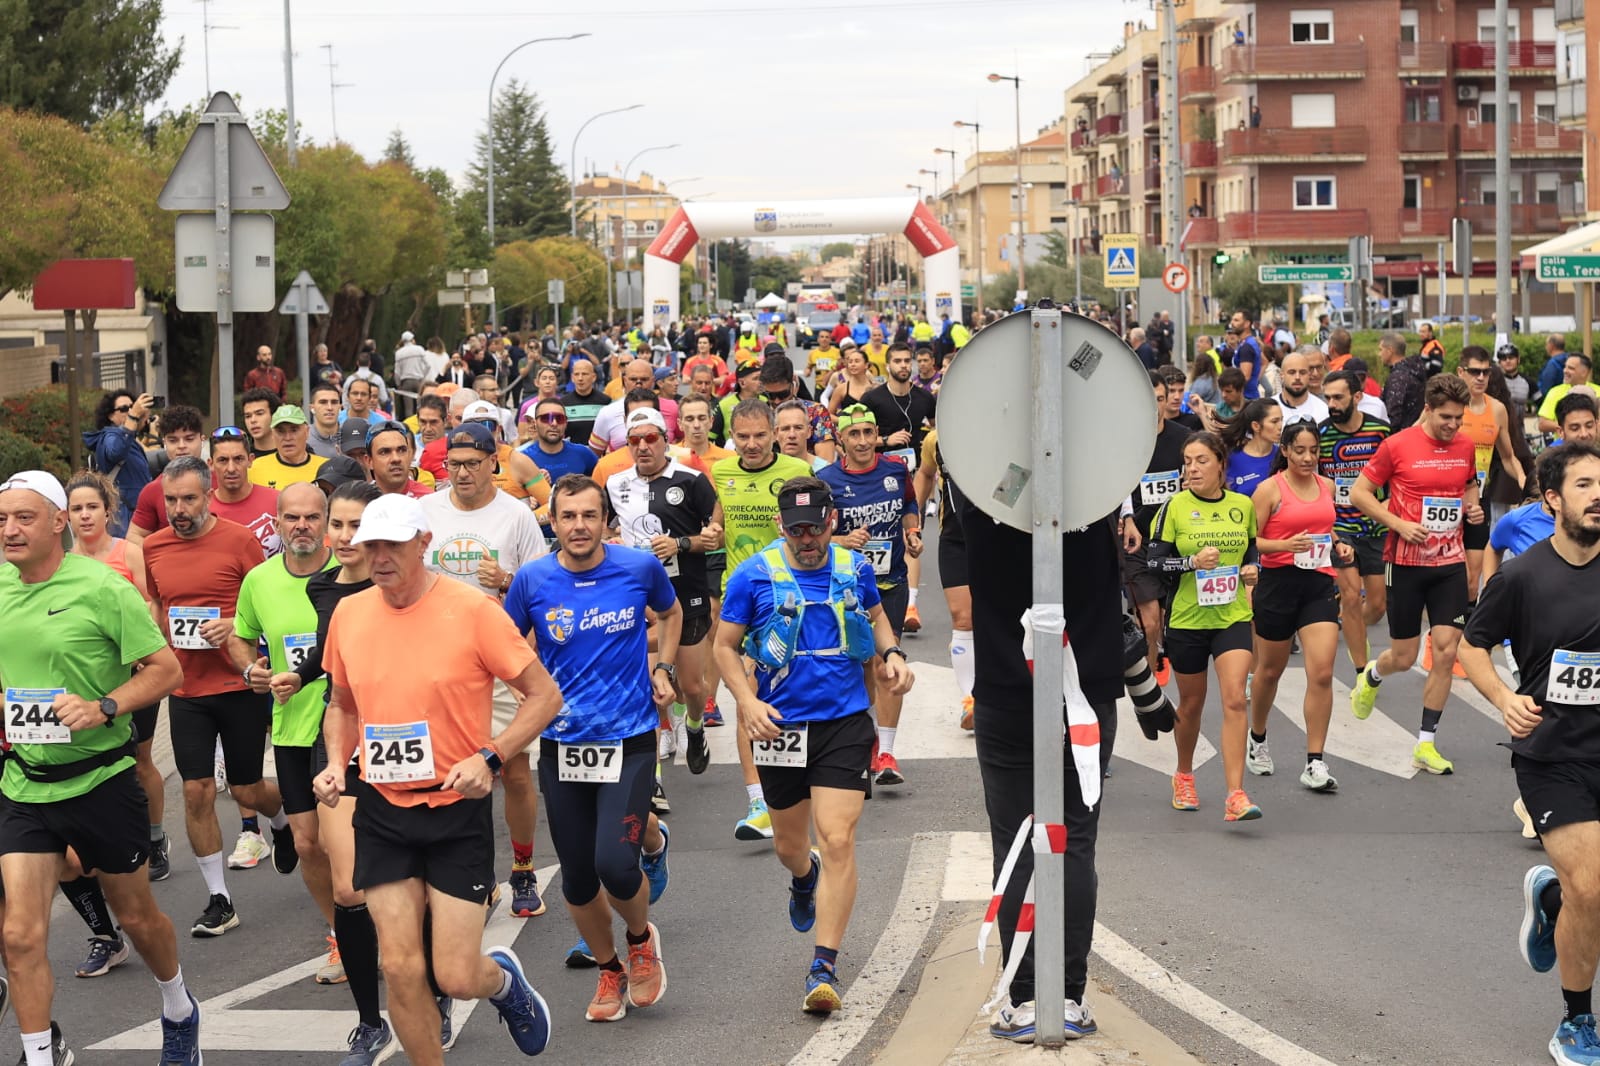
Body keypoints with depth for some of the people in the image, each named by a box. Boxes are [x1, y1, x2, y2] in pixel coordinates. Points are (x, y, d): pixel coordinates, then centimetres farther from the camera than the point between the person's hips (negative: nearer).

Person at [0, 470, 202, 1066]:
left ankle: (179, 1012, 41)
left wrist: (104, 707, -25)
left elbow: (167, 670, -11)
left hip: (99, 781, -3)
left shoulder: (103, 588, -13)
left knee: (137, 915, 15)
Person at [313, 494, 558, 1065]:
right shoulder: (348, 614, 3)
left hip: (457, 809, -3)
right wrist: (336, 762, 1)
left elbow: (545, 696, -6)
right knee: (401, 968, -3)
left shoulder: (472, 609, -11)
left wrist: (488, 756, -17)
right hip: (382, 811, 4)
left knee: (456, 978, -5)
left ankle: (504, 979, 32)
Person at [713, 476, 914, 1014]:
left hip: (845, 722, 0)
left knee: (838, 841, -13)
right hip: (781, 725, 0)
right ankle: (805, 878, 57)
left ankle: (824, 967, -9)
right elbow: (725, 646, 0)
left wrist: (892, 655, 2)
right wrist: (748, 702, -15)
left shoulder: (855, 568, 1)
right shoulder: (753, 575, -7)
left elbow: (875, 614, 21)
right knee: (789, 843, 17)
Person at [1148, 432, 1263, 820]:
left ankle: (1235, 796, -16)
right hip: (1187, 618, -1)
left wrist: (1252, 568, -3)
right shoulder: (1175, 507, -5)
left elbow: (1255, 547, 18)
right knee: (1191, 702, 13)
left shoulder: (1243, 505, 3)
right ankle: (1184, 777, 39)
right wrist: (1193, 561, -21)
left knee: (1234, 700, -13)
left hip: (1233, 617, 1)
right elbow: (1154, 560, -7)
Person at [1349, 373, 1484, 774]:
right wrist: (1399, 524, -16)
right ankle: (1371, 677, 41)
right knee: (1404, 657, 3)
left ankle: (1426, 745, 5)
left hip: (1450, 563, 4)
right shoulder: (1398, 445, -10)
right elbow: (1359, 492, -6)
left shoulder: (1464, 447, 4)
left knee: (1446, 652, -4)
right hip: (1407, 561, -3)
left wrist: (1473, 507, 1)